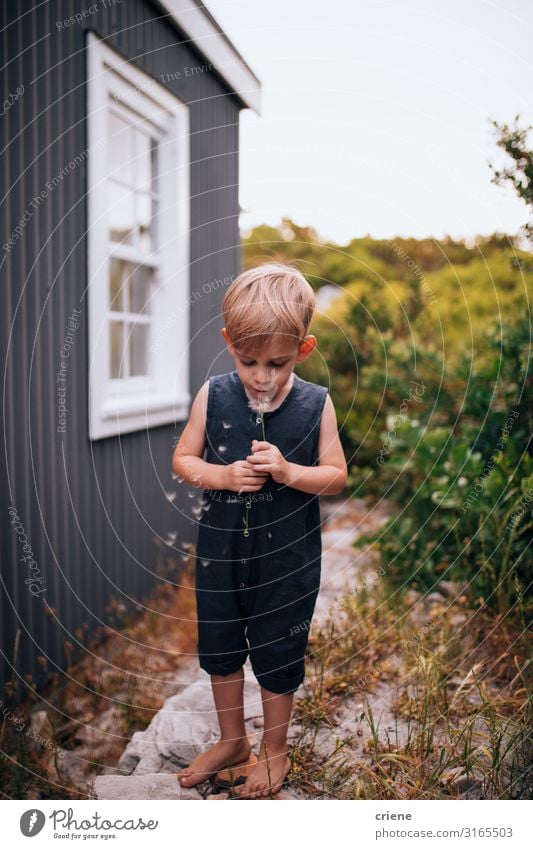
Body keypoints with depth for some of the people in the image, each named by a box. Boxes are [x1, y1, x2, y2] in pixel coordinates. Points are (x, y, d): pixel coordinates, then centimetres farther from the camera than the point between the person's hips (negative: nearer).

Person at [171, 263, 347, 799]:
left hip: (287, 557, -2)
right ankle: (232, 741, 44)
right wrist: (223, 476, -20)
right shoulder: (213, 396, -8)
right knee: (219, 649, 19)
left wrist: (288, 472, -25)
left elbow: (338, 476, -7)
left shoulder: (316, 404, -12)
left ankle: (275, 751, 39)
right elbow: (182, 459, -1)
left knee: (277, 655, 14)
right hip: (221, 549, 3)